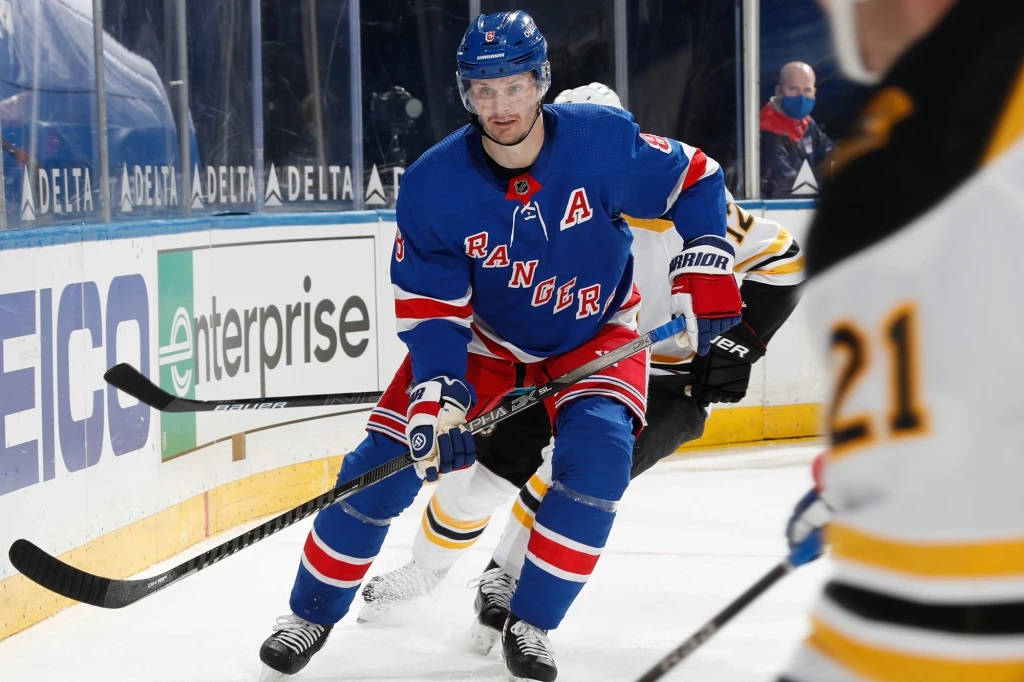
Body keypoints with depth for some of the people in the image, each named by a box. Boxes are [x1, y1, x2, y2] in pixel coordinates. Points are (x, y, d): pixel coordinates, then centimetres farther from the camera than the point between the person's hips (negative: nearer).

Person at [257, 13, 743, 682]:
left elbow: (695, 181, -10)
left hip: (596, 331, 0)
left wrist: (705, 267, -20)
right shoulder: (433, 185, -23)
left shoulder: (604, 140, -25)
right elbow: (429, 307, -18)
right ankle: (313, 613, 12)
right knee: (387, 464, -9)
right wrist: (436, 396, -30)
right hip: (482, 335, 1)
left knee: (597, 451, -27)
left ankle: (530, 625, -10)